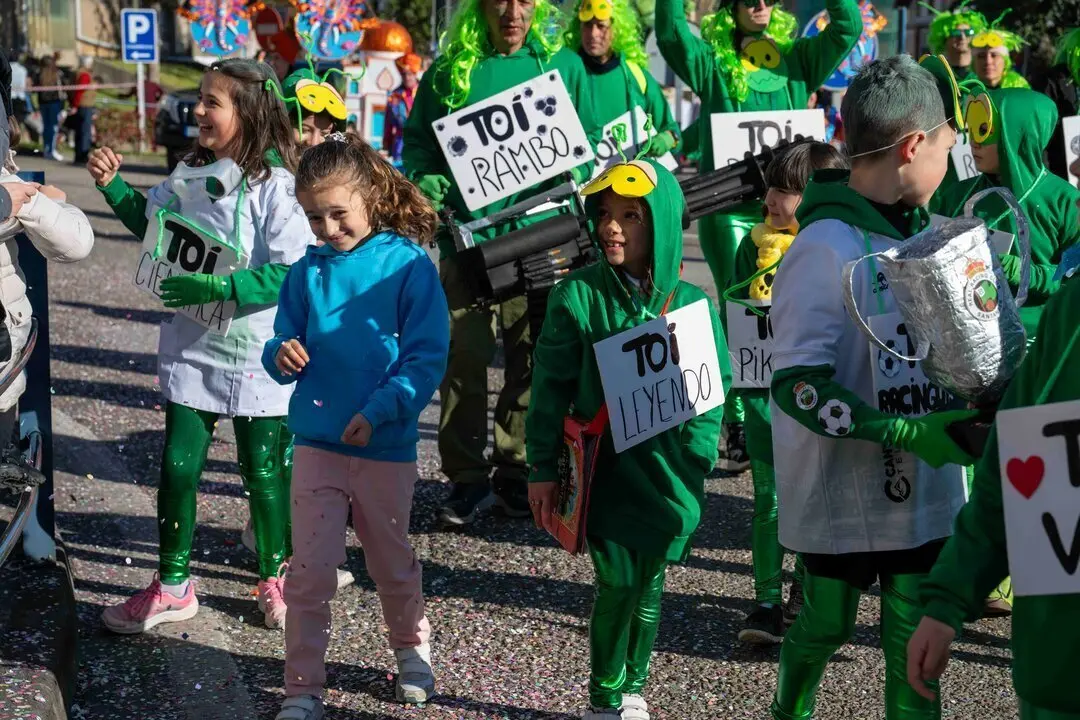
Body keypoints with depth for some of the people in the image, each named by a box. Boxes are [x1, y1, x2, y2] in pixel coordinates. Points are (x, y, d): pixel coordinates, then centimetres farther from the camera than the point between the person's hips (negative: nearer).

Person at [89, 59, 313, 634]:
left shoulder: (276, 187, -17)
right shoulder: (190, 175, 4)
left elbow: (291, 274, -23)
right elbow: (152, 222, 22)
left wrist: (217, 288, -26)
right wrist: (113, 186, 8)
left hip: (257, 360, -5)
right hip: (192, 350, 6)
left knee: (263, 473, 8)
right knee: (177, 465, 6)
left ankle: (274, 579, 29)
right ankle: (172, 586, 20)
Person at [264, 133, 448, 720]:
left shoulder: (408, 265, -9)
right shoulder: (307, 272, 2)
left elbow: (427, 359, -12)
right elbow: (282, 348, 9)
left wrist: (379, 412, -22)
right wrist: (282, 356, -15)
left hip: (387, 446, -2)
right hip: (317, 442, 2)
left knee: (391, 563, 16)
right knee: (310, 570, 0)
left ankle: (412, 649, 40)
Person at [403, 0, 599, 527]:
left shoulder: (563, 65, 8)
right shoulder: (449, 72, 6)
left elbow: (589, 139, 13)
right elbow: (418, 142, 12)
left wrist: (576, 173, -7)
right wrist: (424, 179, -7)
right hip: (467, 235, -1)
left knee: (531, 357, 5)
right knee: (463, 358, -2)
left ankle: (517, 469, 18)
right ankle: (467, 477, 8)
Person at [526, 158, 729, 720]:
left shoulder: (691, 304, -1)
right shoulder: (577, 295, -6)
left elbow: (715, 386, 4)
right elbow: (551, 387, -2)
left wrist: (695, 461, -5)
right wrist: (543, 469, -3)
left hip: (667, 475, 2)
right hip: (603, 468, -2)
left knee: (648, 586, 11)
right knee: (618, 582, -6)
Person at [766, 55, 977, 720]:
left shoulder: (923, 233, 4)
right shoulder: (826, 248, -17)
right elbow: (798, 383, -20)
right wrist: (906, 434, -26)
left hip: (925, 487, 6)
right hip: (846, 490, -5)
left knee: (917, 638, 9)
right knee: (826, 626, 11)